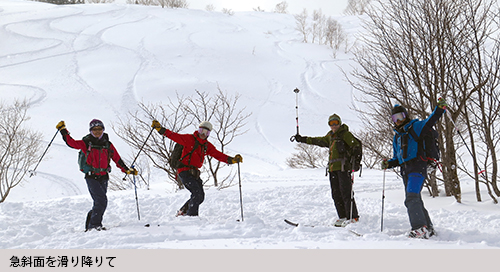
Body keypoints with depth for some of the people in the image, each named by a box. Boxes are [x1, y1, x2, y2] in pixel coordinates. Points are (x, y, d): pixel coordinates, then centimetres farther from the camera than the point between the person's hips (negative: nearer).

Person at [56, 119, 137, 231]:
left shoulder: (108, 145, 10)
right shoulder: (86, 143, 1)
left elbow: (117, 159, 15)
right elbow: (71, 142, 0)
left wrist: (127, 170, 12)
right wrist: (63, 130, -8)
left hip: (103, 177, 4)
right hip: (91, 177, -4)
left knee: (100, 203, 8)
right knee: (101, 201, -18)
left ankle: (89, 225, 26)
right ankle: (94, 225, -12)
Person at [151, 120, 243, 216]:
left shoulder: (207, 146, 12)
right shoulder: (189, 139, -5)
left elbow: (218, 155, 6)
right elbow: (174, 136, -10)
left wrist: (232, 160, -6)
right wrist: (160, 129, -21)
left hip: (194, 173, 7)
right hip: (184, 171, -7)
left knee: (200, 196, 8)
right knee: (197, 194, -18)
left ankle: (182, 212, 24)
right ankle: (191, 215, -10)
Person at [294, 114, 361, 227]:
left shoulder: (345, 134, -3)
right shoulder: (330, 135, 19)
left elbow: (357, 145, -11)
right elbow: (320, 141, 34)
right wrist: (303, 139, 39)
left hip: (344, 166, -8)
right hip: (333, 167, 8)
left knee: (346, 193, -12)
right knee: (336, 194, 5)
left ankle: (353, 218, -11)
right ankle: (343, 217, 9)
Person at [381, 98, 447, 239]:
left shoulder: (416, 127, 4)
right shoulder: (397, 137, 25)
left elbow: (430, 121, -12)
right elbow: (397, 159, 28)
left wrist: (440, 108, -27)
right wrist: (388, 164, 9)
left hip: (417, 166, -8)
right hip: (405, 170, 8)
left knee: (411, 198, -23)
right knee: (415, 200, 12)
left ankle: (420, 228, -29)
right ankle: (428, 228, 23)